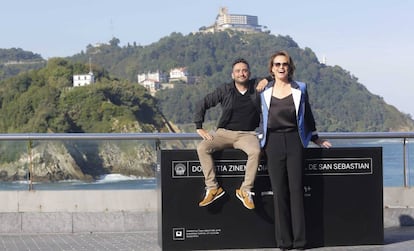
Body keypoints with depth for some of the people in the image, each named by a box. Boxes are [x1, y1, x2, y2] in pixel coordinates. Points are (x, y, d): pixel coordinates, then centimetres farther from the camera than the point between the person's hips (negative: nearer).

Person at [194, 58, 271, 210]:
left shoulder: (256, 86, 6)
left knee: (255, 151, -35)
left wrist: (267, 79, -6)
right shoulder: (225, 90, 4)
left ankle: (245, 190, -24)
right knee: (202, 148, -26)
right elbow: (203, 104, 8)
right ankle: (213, 188, -22)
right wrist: (199, 128, 0)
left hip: (247, 134, -1)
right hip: (224, 133, 1)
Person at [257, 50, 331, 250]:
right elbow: (261, 117, 15)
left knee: (296, 189, -4)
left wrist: (316, 139, 19)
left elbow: (308, 115, 16)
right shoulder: (264, 91, 10)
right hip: (273, 142, 1)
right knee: (279, 191, 0)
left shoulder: (300, 89, 9)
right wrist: (260, 139, 10)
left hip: (294, 140, -1)